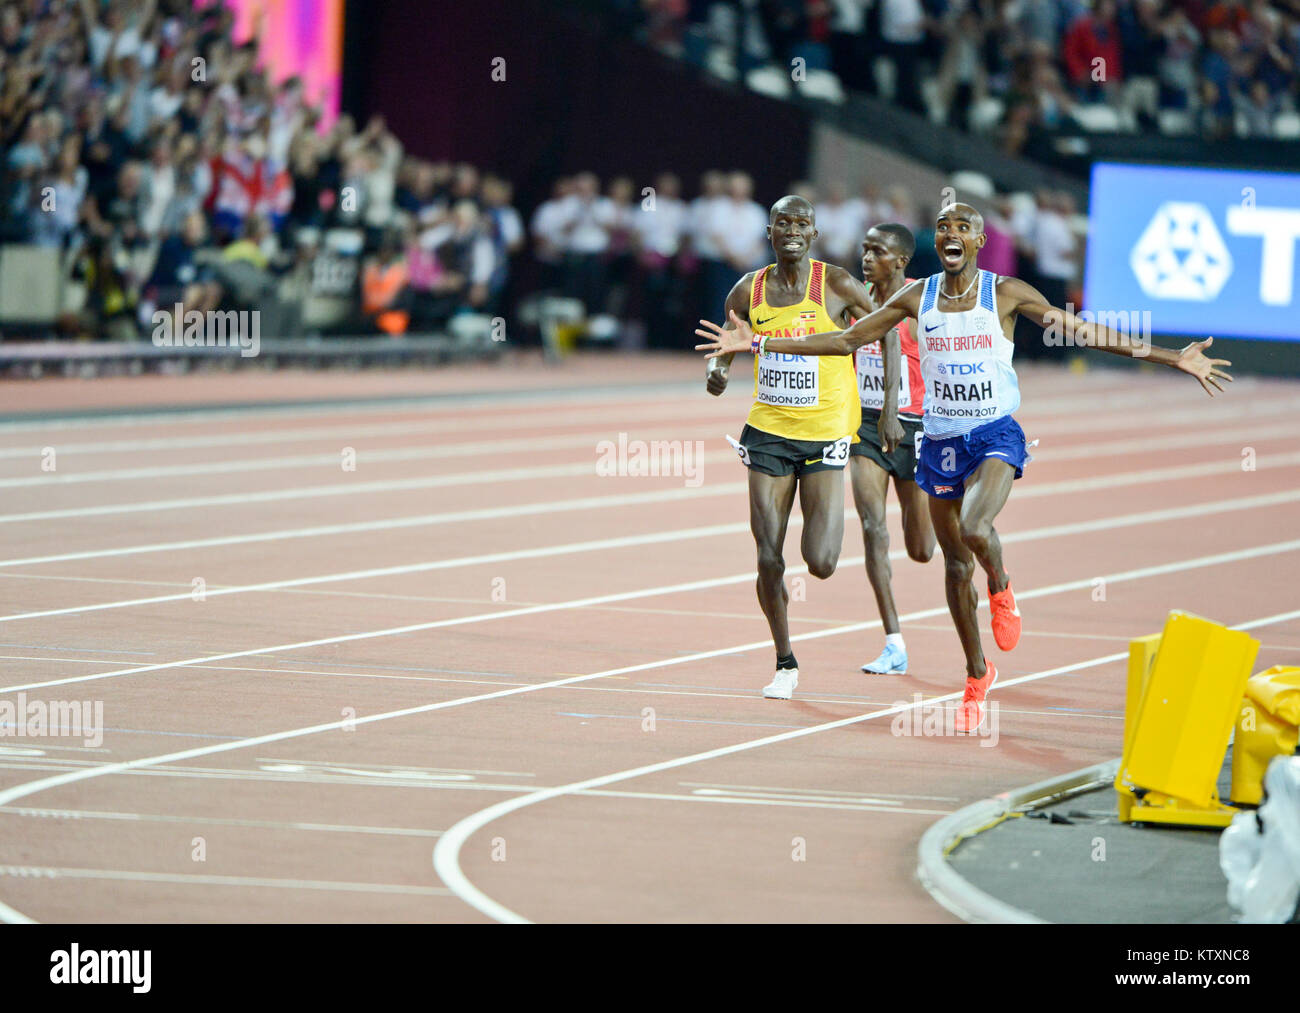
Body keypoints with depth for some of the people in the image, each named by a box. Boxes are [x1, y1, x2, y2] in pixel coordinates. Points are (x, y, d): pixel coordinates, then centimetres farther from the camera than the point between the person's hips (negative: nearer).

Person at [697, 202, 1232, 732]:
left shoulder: (1006, 294, -4)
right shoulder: (917, 298, 3)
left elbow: (1084, 332, -3)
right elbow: (848, 339, 9)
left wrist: (1174, 358, -8)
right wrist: (758, 343, 5)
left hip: (996, 434, -3)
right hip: (940, 442, 3)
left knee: (974, 528, -30)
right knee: (956, 564, 10)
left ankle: (1001, 590, 5)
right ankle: (977, 676, 27)